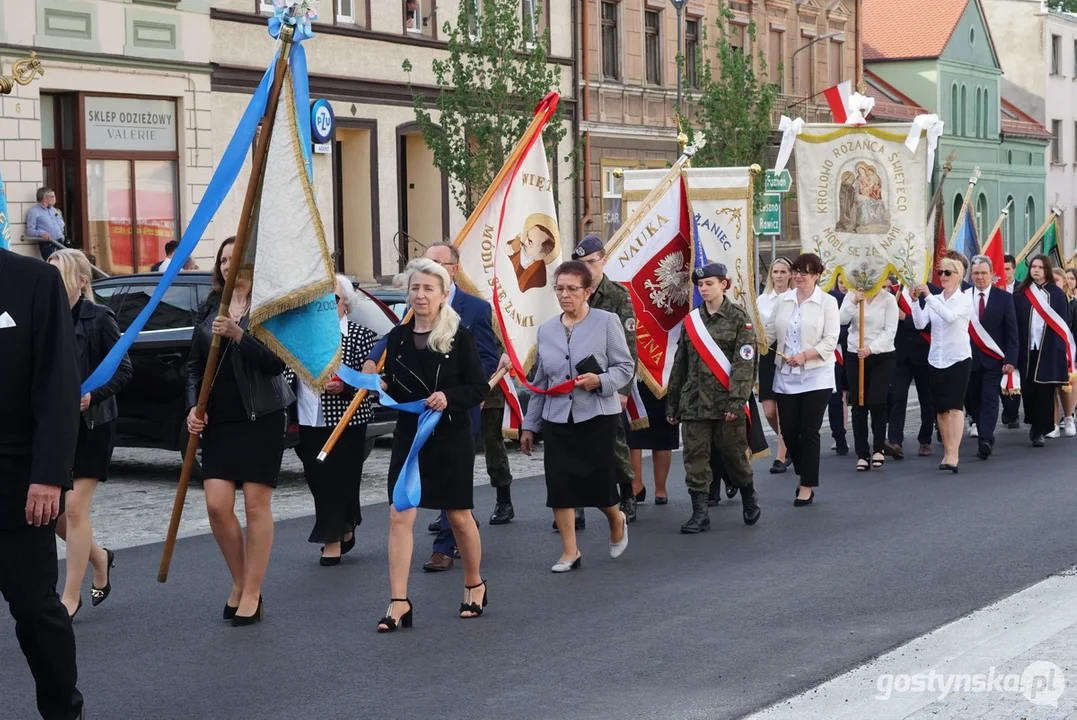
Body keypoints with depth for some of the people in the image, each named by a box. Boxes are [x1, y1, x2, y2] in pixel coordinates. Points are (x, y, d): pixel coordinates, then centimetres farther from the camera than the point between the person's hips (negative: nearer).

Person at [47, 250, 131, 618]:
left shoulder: (98, 318, -9)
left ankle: (72, 595, 7)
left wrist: (92, 395, -21)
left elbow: (123, 370, -7)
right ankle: (100, 558, 33)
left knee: (74, 507, -4)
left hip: (91, 425, -5)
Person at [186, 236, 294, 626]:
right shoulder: (210, 309, 12)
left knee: (256, 504, -1)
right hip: (219, 419, 4)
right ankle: (239, 582, 17)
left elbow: (278, 362, -13)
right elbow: (195, 364, 16)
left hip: (261, 417, -4)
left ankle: (251, 595, 7)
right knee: (217, 504, -3)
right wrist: (194, 406, 2)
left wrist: (238, 335, -23)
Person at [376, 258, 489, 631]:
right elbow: (394, 390, 11)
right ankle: (399, 602, -4)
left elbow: (479, 388, -8)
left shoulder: (459, 337, -8)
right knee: (399, 516, -6)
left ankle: (474, 584, 33)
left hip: (451, 439, -3)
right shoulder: (398, 337, 3)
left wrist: (449, 397, -24)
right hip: (409, 436, 3)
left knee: (459, 517, 10)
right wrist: (381, 387, -10)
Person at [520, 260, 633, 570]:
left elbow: (625, 366, -3)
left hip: (597, 416, -4)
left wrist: (601, 381, -23)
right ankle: (569, 552, 7)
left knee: (598, 481, -1)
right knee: (559, 483, -3)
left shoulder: (607, 322, -3)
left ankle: (617, 521, 33)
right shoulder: (546, 329, 9)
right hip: (557, 419, 4)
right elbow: (540, 382, 15)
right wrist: (529, 426, 16)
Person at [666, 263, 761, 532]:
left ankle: (749, 497, 31)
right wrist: (673, 404, 13)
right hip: (694, 401, 4)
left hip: (726, 401, -4)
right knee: (695, 457, -2)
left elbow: (745, 362, -10)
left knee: (733, 454, 5)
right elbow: (680, 364, 14)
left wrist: (737, 400, -19)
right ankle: (700, 513, 2)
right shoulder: (691, 320, 10)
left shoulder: (739, 318, -3)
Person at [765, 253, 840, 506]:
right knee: (788, 430, 5)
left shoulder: (827, 302, -4)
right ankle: (805, 474, 27)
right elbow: (770, 332, 8)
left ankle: (807, 486, 7)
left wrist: (804, 355, -21)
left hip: (815, 377, -4)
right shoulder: (783, 301, 8)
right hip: (786, 377, 4)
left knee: (809, 431, -2)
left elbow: (830, 341, -10)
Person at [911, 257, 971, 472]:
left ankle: (953, 454, -21)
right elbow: (920, 323, -4)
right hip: (936, 359, 5)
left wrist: (928, 296, -27)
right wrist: (916, 301, -14)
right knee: (941, 409, 8)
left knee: (955, 406, -14)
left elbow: (950, 316, -24)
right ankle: (948, 452, 18)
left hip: (958, 358, -5)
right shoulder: (934, 300, 8)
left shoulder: (964, 300, -4)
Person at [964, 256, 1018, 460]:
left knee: (989, 399, -9)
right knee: (973, 400, 7)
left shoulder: (1004, 298, 1)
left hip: (993, 359, -2)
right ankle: (985, 438, 20)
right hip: (969, 358, 2)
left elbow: (1011, 332, 0)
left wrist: (1011, 359, -8)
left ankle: (985, 441, -16)